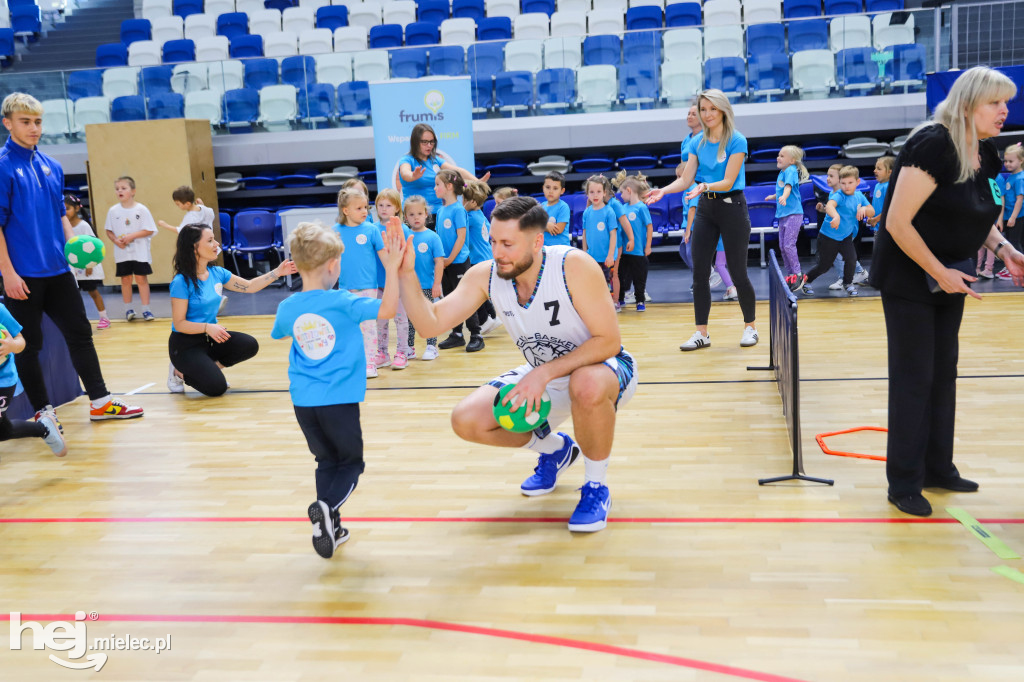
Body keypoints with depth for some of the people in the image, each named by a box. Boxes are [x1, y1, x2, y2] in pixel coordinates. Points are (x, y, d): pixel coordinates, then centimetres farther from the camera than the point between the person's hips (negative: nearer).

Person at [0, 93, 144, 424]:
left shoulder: (52, 166, 11)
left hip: (57, 270, 6)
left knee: (80, 333, 8)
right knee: (28, 344, 5)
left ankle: (101, 402, 16)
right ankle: (43, 410, 16)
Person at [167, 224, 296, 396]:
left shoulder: (217, 273, 0)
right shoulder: (181, 282, -20)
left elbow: (249, 286, 8)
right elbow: (179, 324, -18)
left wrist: (277, 272, -2)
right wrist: (207, 327, -32)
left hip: (210, 338, 7)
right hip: (185, 344, -7)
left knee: (249, 345, -15)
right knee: (216, 387, -21)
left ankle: (209, 368, 5)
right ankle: (180, 373, 8)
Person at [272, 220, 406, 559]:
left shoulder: (287, 308, 3)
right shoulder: (343, 303, -12)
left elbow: (279, 333, 24)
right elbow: (388, 308, -16)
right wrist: (392, 267, -15)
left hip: (303, 401, 4)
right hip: (338, 400, -4)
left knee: (327, 461, 21)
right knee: (351, 462, 11)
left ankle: (330, 526, 16)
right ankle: (326, 508, -15)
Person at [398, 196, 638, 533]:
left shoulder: (574, 266, -28)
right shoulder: (484, 276, -13)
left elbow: (608, 341, -27)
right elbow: (429, 323, -15)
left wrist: (544, 373, -33)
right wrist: (406, 273, -30)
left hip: (604, 369, -5)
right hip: (544, 378, 6)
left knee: (587, 385, -42)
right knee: (467, 421, -9)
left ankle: (596, 486, -12)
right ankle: (555, 448, 19)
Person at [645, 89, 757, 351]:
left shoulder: (737, 141, -11)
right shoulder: (697, 142, 5)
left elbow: (728, 182, -17)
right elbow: (686, 179, 2)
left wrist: (705, 186, -35)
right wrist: (663, 191, -14)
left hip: (731, 207, -5)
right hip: (705, 209, 5)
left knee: (737, 272, 0)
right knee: (700, 273, 1)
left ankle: (750, 327, 19)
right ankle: (701, 333, 8)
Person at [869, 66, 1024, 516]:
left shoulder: (983, 153, 4)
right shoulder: (933, 145, -21)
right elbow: (898, 223, -25)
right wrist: (939, 272, -20)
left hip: (949, 279, 8)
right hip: (909, 280, -8)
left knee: (944, 374, 14)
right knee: (913, 381, -2)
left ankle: (938, 468, 29)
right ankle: (904, 484, 10)